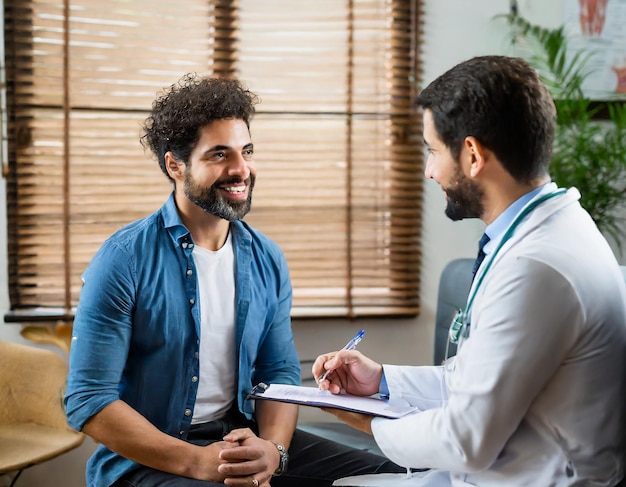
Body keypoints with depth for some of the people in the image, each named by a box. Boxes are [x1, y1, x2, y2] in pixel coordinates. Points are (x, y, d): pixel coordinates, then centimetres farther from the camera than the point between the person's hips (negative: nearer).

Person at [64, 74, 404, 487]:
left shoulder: (267, 259, 4)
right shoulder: (124, 260, -11)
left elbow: (281, 373, 8)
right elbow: (89, 400, -14)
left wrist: (273, 449, -14)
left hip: (240, 438, 5)